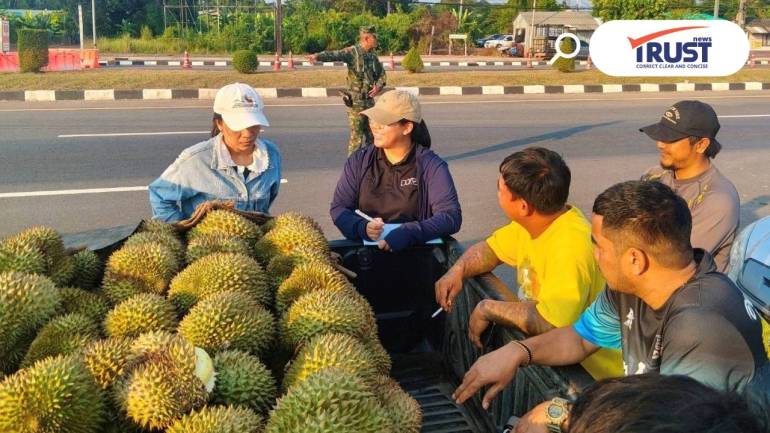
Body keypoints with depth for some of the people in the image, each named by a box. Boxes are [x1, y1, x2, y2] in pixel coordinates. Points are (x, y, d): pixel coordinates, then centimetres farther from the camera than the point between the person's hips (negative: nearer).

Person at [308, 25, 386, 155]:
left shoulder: (373, 56, 9)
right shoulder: (352, 52, -12)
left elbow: (382, 73, 20)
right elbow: (334, 55, -28)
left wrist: (379, 85, -2)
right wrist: (318, 56, -48)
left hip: (370, 101, 7)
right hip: (356, 102, -7)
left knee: (371, 134, 14)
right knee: (356, 136, -4)